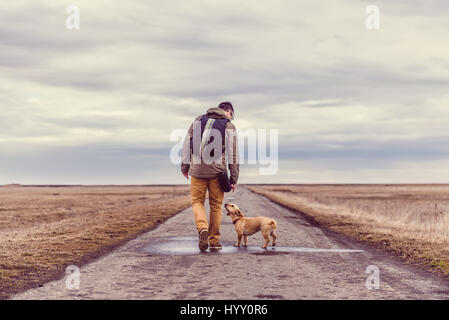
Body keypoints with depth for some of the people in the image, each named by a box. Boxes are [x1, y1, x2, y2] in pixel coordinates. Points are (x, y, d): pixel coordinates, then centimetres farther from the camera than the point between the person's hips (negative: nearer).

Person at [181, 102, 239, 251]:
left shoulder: (198, 120, 13)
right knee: (216, 205, 10)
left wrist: (185, 166, 15)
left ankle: (202, 228, -16)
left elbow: (187, 143, 10)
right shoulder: (229, 126, 4)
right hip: (217, 171, -1)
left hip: (197, 169, 1)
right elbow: (233, 153, 0)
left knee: (197, 201, 10)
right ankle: (214, 240, 13)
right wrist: (234, 178, 3)